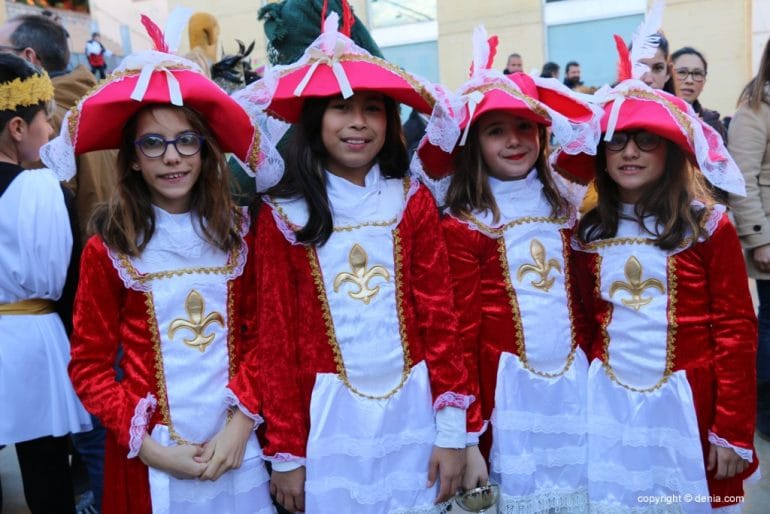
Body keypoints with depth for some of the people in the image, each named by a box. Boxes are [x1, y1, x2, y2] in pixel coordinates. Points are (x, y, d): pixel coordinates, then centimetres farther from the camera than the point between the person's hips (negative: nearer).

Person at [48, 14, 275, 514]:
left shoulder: (238, 235, -2)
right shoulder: (108, 248, -7)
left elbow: (258, 336, 1)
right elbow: (89, 365, -4)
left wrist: (242, 423, -11)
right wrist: (147, 445, -12)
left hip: (235, 450, 2)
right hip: (150, 458, -1)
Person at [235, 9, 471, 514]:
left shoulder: (414, 202, 0)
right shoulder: (282, 215, -4)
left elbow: (440, 316, 0)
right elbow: (276, 338, -2)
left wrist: (452, 427, -2)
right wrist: (285, 451, -1)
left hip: (411, 411, 2)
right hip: (329, 417, -1)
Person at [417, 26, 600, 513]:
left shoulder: (564, 211, 7)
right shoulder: (462, 226, -9)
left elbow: (581, 302, 14)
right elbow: (460, 331, -9)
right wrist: (468, 435, -10)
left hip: (575, 381, 5)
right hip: (508, 388, -5)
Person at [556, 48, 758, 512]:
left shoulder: (708, 226, -6)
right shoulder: (589, 233, 4)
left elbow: (736, 331, -7)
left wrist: (733, 429, -8)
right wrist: (577, 404, 9)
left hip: (687, 405, -3)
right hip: (609, 404, 3)